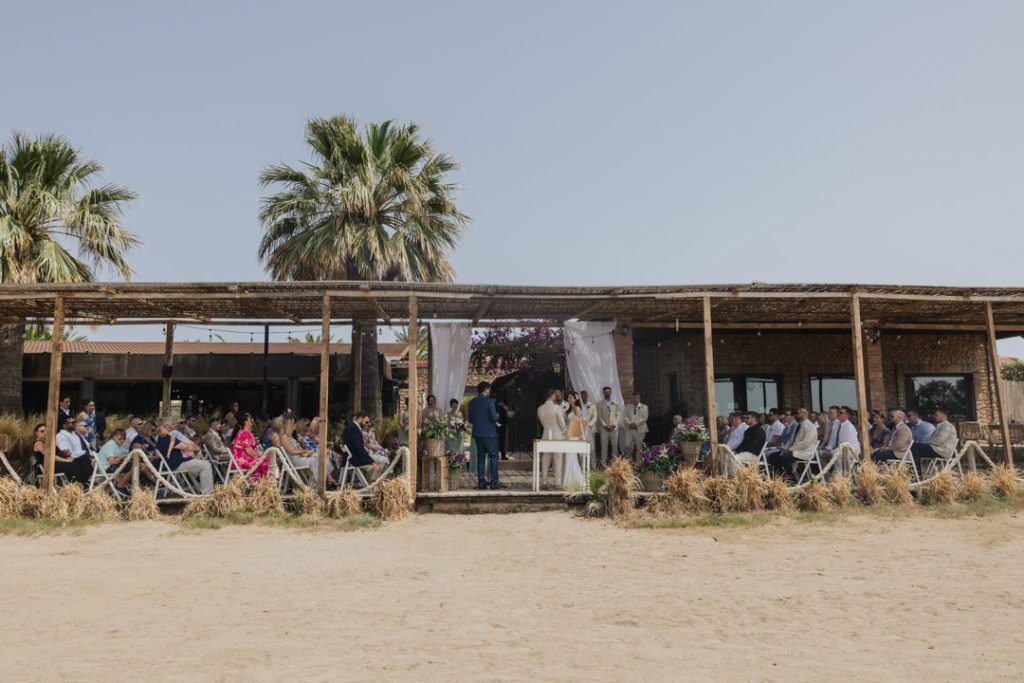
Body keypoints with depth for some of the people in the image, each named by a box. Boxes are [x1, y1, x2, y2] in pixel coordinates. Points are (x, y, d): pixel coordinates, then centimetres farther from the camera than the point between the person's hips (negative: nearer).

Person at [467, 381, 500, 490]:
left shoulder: (472, 402, 6)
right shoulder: (489, 401, -11)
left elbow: (470, 420, 9)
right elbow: (494, 418, -15)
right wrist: (497, 416, 6)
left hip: (477, 433, 5)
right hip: (489, 433, -5)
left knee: (480, 457, 10)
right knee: (493, 457, 3)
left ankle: (481, 482, 8)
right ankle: (493, 482, 0)